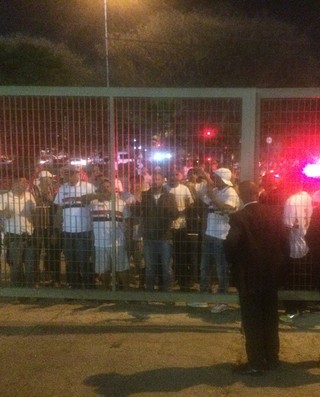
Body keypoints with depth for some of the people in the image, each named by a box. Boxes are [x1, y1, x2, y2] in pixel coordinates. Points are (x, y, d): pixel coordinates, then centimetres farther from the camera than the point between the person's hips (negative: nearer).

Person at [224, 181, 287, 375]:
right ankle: (272, 358, 28)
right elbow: (283, 241, 2)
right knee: (270, 317, 17)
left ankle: (256, 363, 11)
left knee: (252, 320, 5)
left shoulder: (238, 217, -17)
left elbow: (231, 245, -21)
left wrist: (235, 264, -2)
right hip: (271, 274, 6)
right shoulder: (274, 213, -1)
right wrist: (276, 262, 13)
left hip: (249, 275, -5)